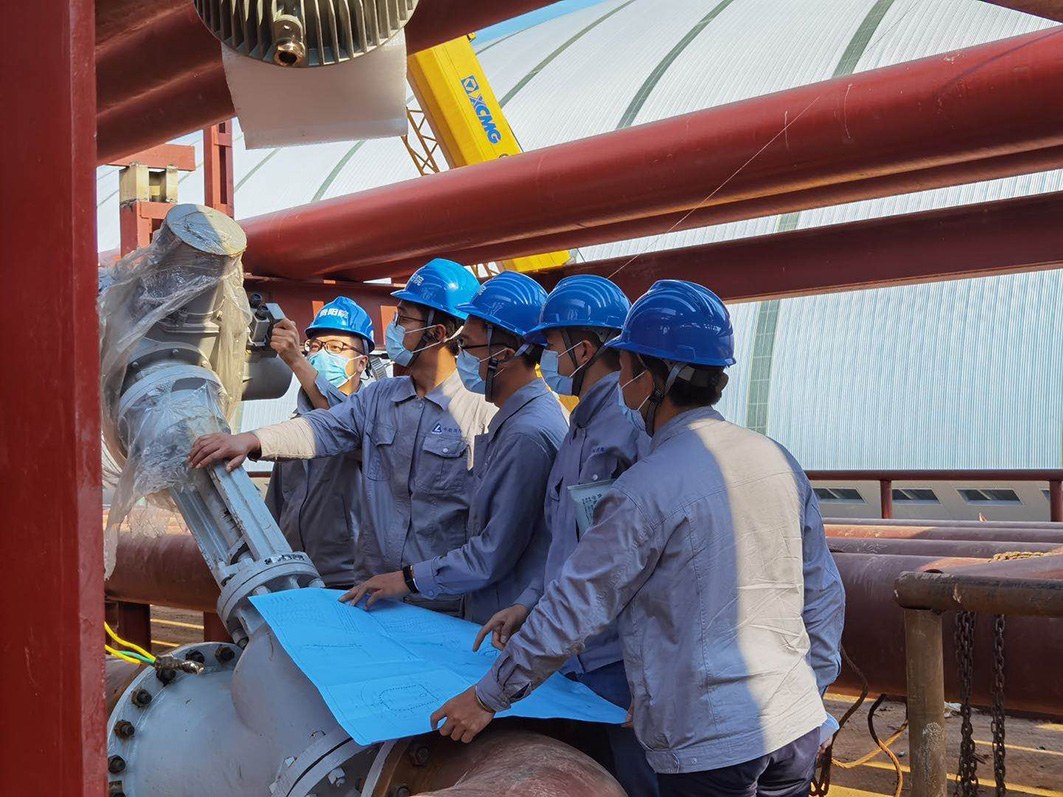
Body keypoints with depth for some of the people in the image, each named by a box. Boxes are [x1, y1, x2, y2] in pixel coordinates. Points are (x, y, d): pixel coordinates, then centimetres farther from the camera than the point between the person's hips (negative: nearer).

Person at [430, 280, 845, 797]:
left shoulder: (646, 490, -16)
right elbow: (825, 595, 10)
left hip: (710, 747, -6)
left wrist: (488, 698, -1)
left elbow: (573, 611, -12)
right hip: (798, 727, 7)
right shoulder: (778, 459, 3)